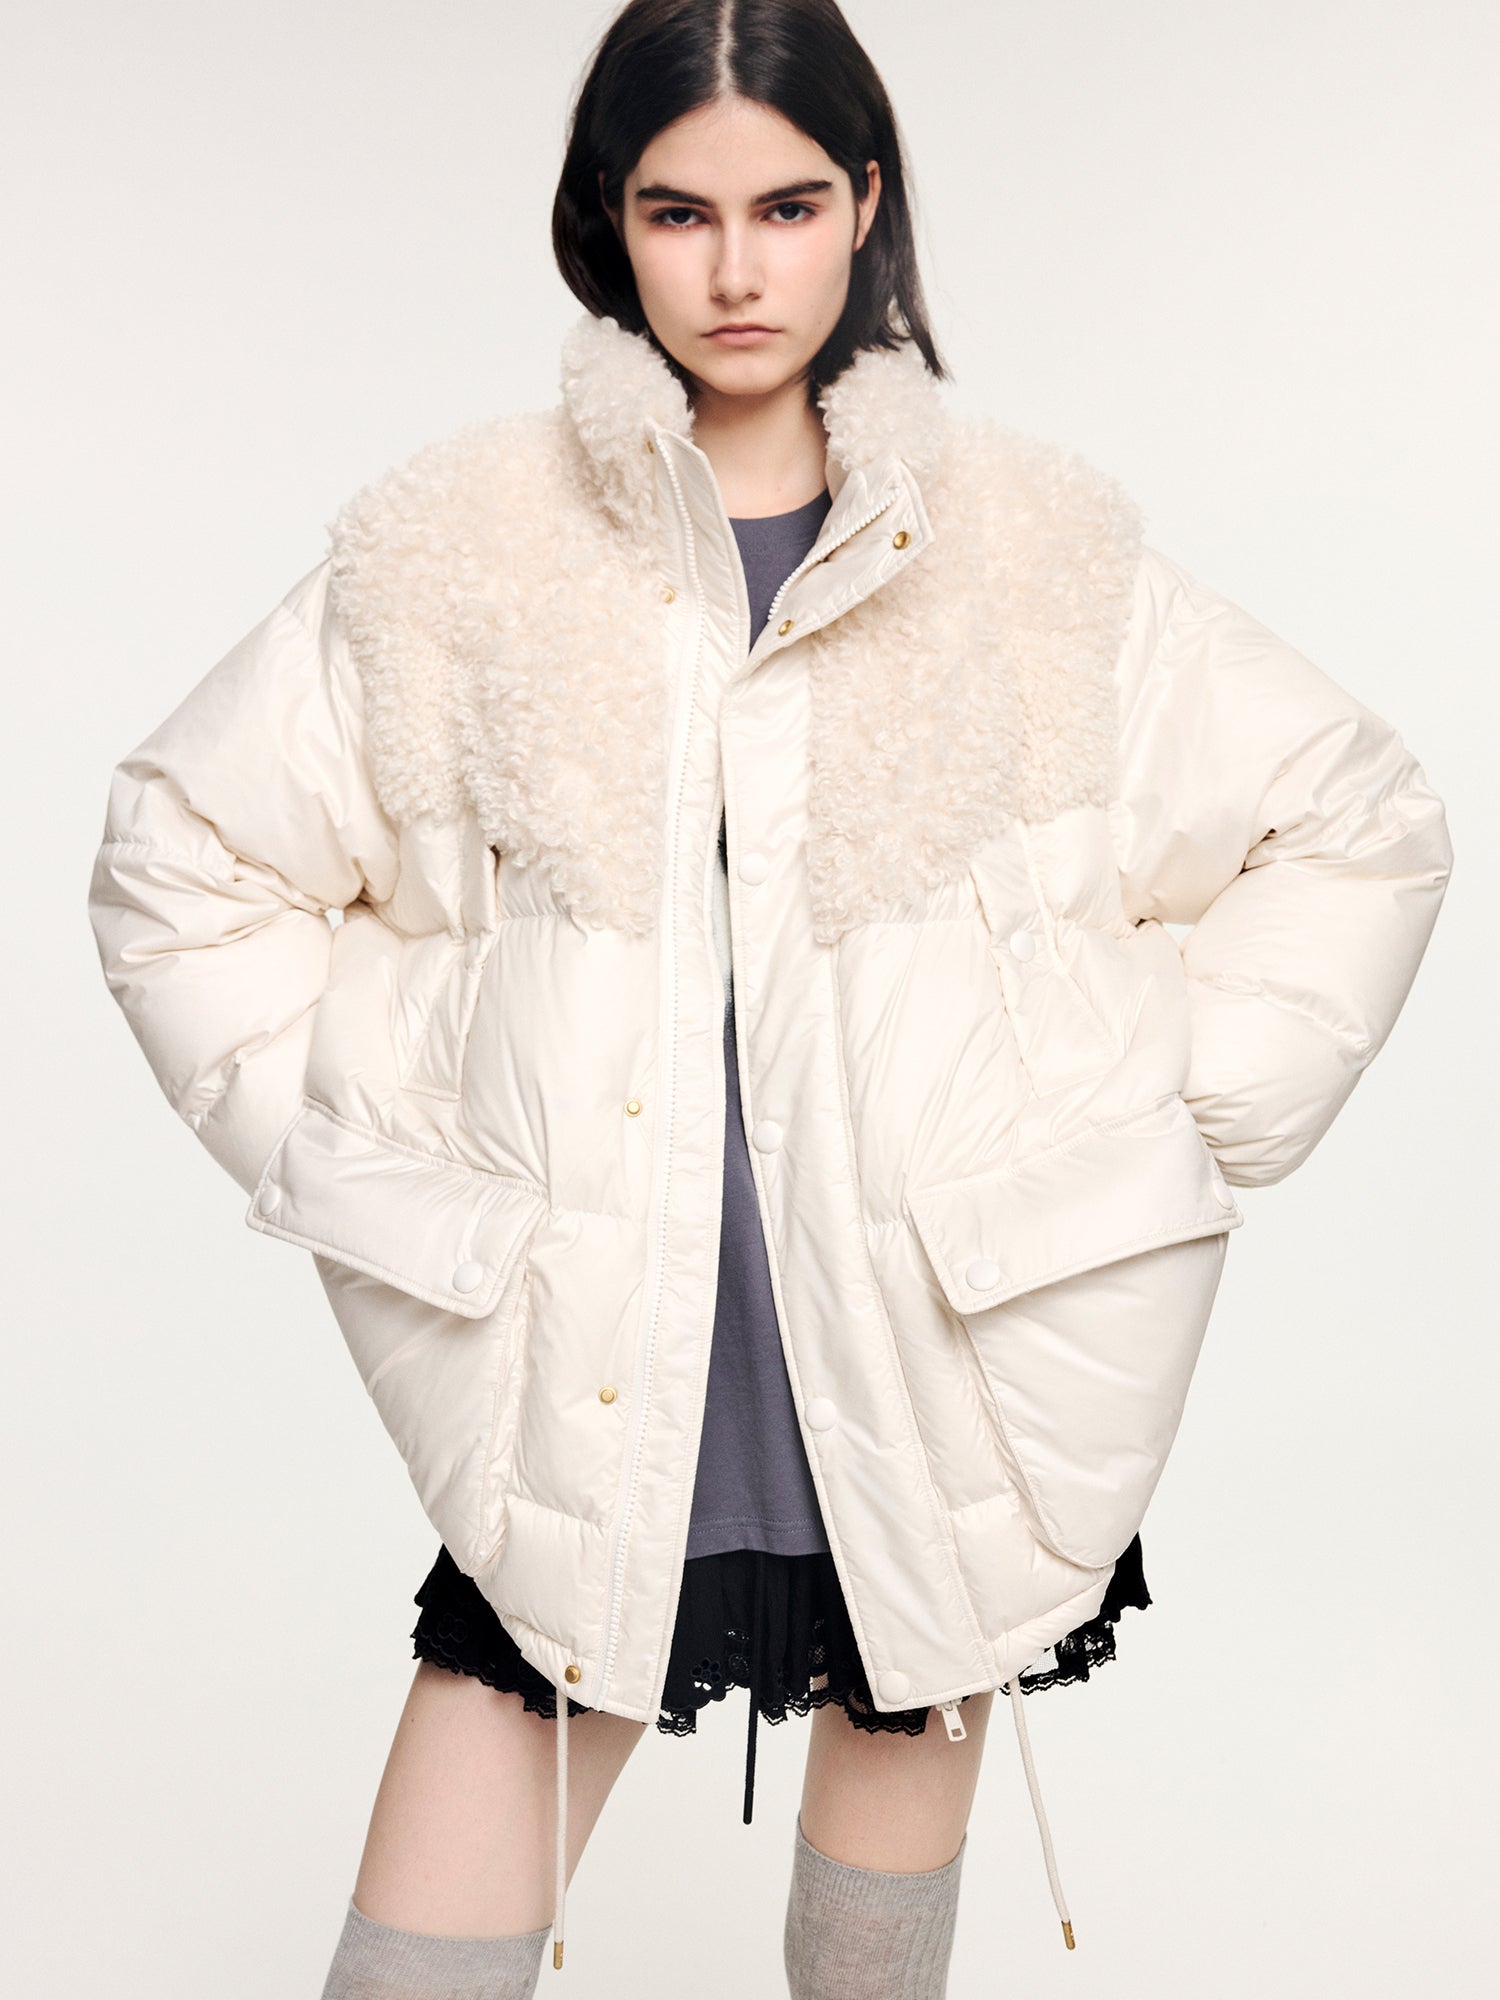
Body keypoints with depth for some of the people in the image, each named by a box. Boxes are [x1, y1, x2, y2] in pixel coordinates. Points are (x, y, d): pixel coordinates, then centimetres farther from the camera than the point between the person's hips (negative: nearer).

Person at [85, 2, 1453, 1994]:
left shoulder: (1040, 546, 1)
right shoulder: (458, 548, 0)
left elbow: (1361, 823, 9)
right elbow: (177, 858, 8)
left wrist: (1178, 1128, 3)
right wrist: (359, 1156, 1)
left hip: (941, 1377, 1)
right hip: (582, 1400, 0)